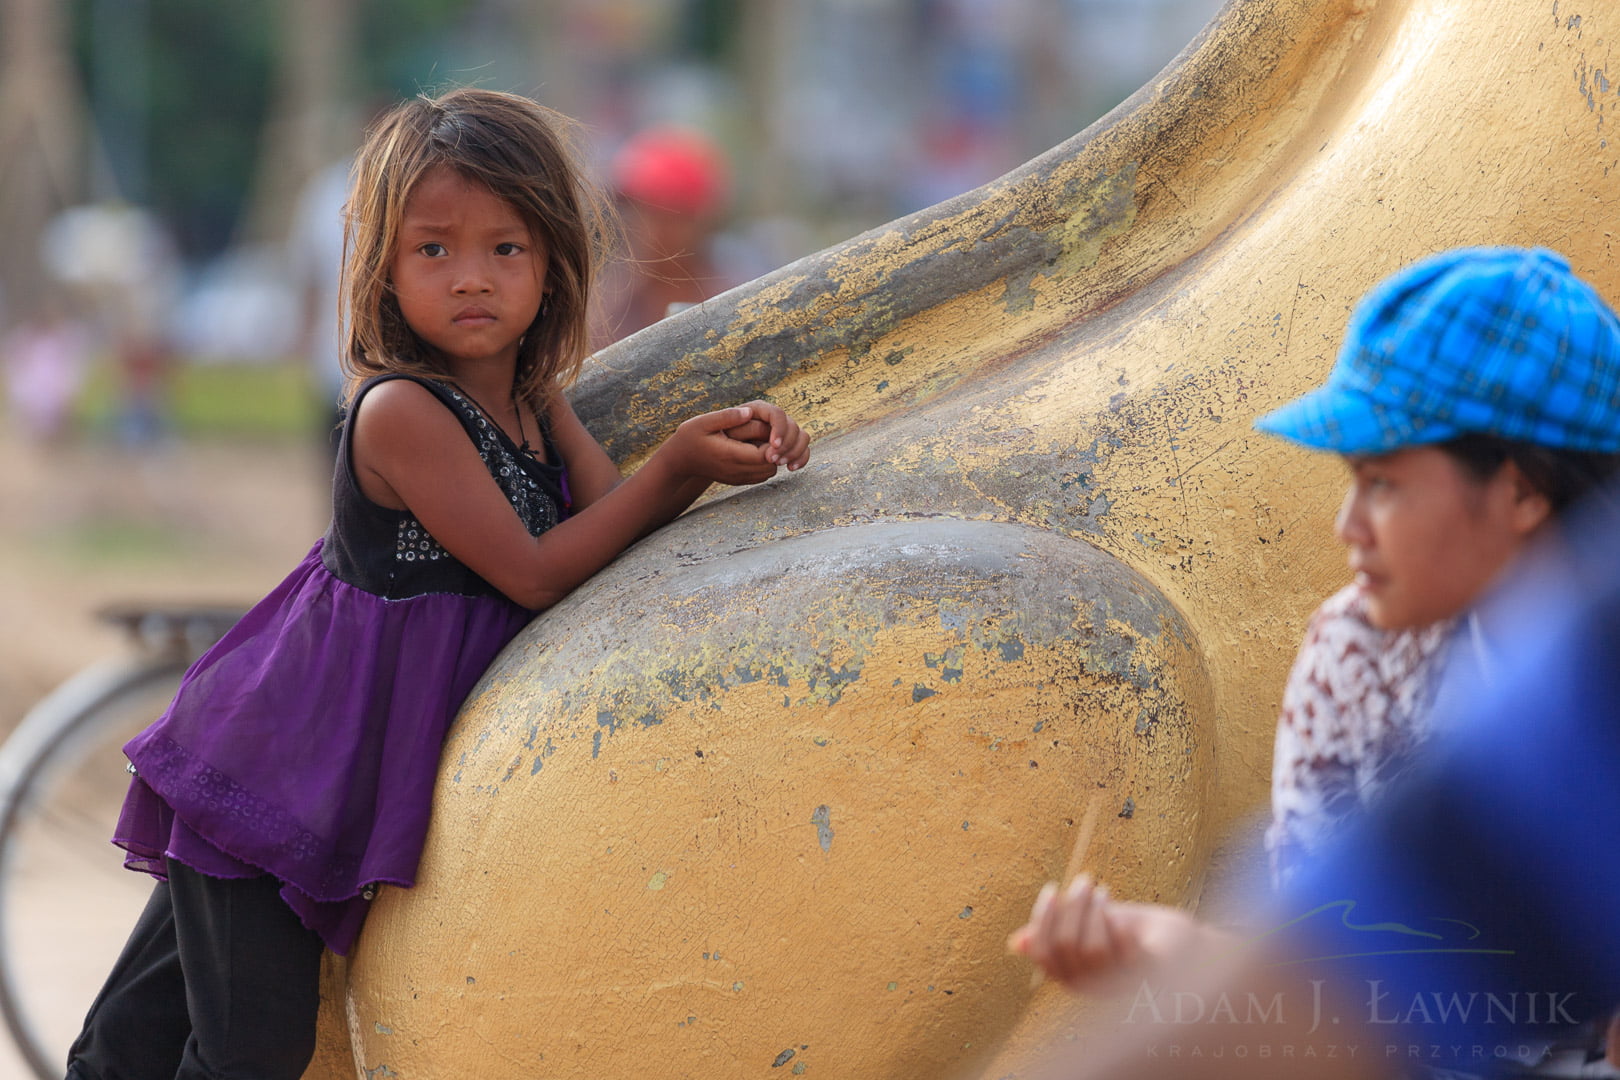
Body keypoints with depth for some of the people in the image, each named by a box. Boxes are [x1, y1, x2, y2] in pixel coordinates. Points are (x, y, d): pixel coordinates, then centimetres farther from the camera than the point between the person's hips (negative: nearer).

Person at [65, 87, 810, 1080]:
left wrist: (725, 450, -18)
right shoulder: (402, 411, -23)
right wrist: (676, 466, -20)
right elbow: (534, 573, -20)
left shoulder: (538, 401, 4)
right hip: (272, 770, -8)